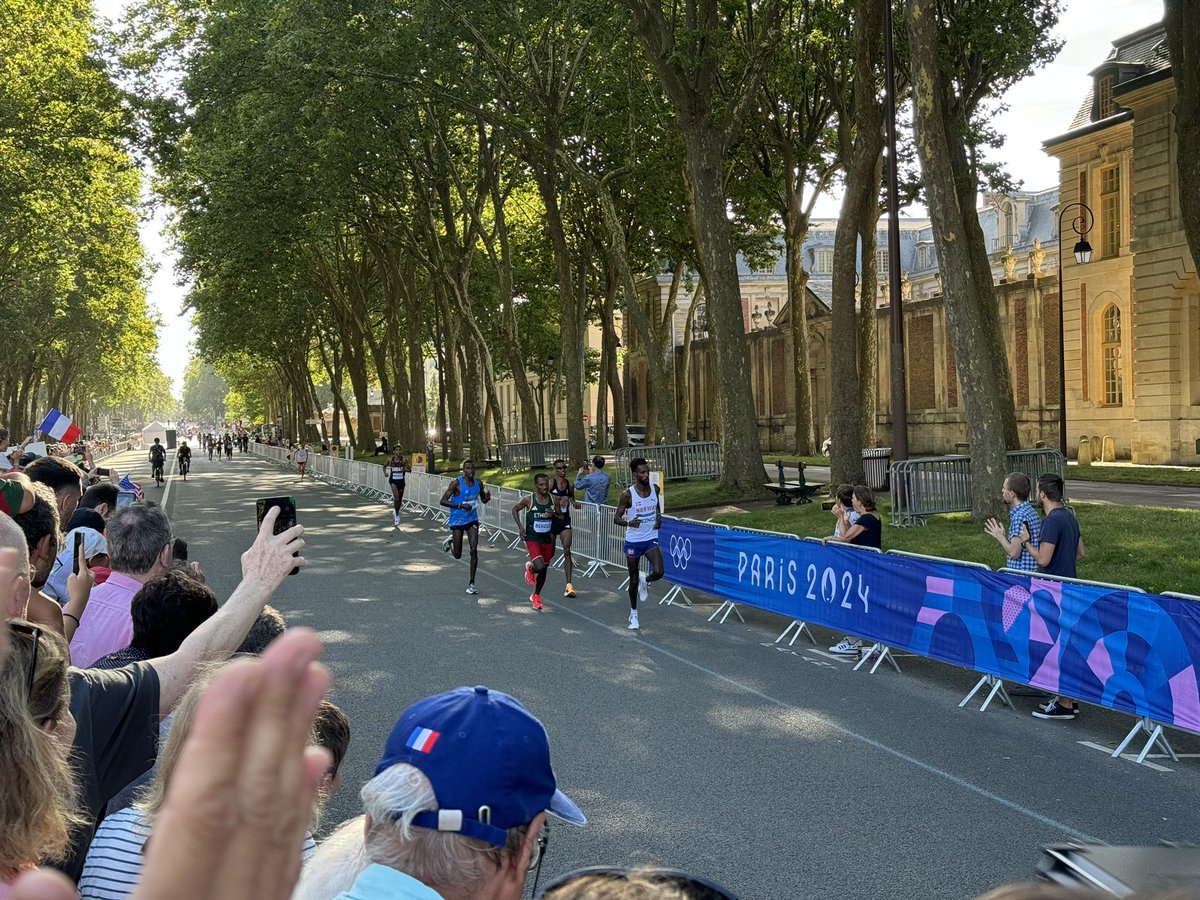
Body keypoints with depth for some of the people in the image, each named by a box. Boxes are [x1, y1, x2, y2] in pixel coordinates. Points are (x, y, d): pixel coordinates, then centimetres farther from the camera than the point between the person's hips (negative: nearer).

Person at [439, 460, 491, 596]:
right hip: (457, 522, -3)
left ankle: (471, 583, -3)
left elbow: (483, 500, 16)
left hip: (472, 520, 3)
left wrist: (487, 497, -9)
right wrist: (460, 506, -28)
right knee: (457, 555, 6)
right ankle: (450, 539, 42)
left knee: (474, 550, -12)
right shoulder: (457, 483, -15)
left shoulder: (478, 483, 0)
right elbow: (443, 501, -16)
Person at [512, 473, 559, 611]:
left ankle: (536, 596, 37)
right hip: (532, 539, -4)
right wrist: (520, 527, -5)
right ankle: (530, 568, 15)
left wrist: (554, 515, -13)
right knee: (539, 566, -23)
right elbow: (515, 509, 5)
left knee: (544, 570, 14)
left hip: (547, 540, 4)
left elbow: (562, 518, 9)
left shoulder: (553, 500, -2)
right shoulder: (529, 500, -11)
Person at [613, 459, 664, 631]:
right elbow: (616, 518, -9)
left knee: (658, 572, -18)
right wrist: (628, 523, -30)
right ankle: (633, 614, 26)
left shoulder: (655, 489, -2)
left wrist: (659, 517, 0)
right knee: (634, 580, 8)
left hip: (651, 539, 2)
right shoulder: (627, 494, -14)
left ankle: (645, 581, 19)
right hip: (633, 541, -2)